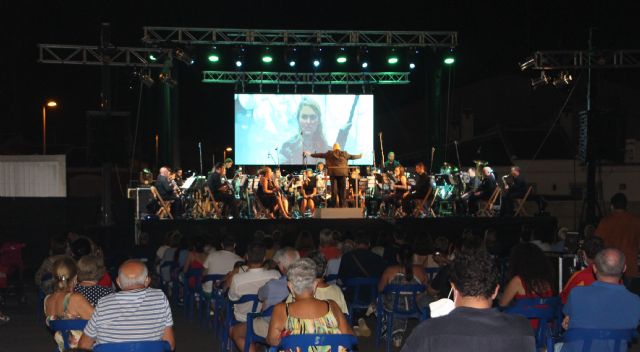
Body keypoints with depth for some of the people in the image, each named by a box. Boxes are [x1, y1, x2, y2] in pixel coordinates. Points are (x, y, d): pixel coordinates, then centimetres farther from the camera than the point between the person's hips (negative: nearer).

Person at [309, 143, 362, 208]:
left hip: (333, 173, 0)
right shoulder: (344, 154, 5)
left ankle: (335, 205, -3)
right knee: (342, 190, 4)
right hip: (342, 173, 1)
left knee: (334, 190, 2)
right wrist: (360, 156, 38)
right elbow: (352, 156, 19)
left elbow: (320, 155, 10)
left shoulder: (329, 154, 3)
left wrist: (310, 154, 21)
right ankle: (342, 205, 3)